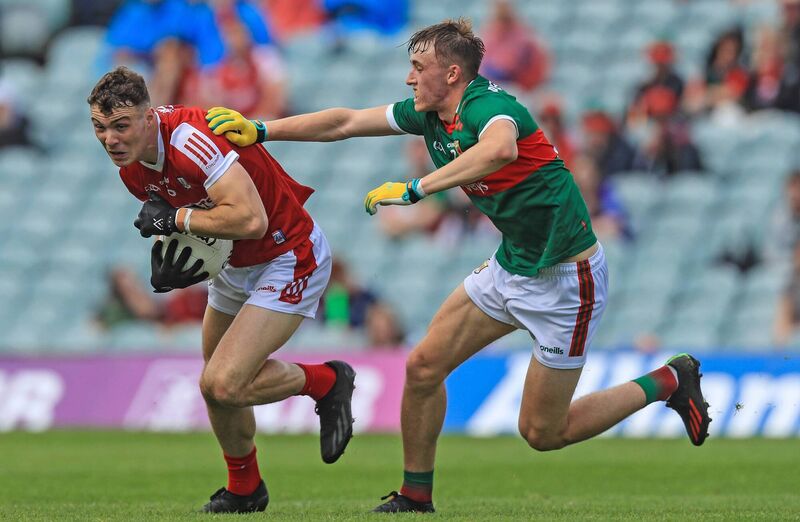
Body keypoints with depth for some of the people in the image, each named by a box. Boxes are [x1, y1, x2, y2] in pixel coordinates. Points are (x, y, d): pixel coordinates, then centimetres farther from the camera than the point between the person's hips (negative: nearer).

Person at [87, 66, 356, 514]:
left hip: (290, 260, -9)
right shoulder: (132, 168, -4)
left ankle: (327, 382, 6)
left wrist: (176, 219, -27)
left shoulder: (190, 137, -32)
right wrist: (171, 256, -8)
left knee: (223, 385, -18)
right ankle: (244, 489, 38)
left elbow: (250, 219, -38)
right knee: (216, 384, 16)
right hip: (238, 265, 9)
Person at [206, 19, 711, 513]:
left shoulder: (489, 106, -25)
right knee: (424, 366, 1)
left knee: (542, 432, 0)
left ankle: (668, 381, 16)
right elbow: (346, 122, 9)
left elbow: (500, 149, -50)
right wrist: (260, 130, 4)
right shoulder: (429, 114, 2)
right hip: (512, 264, 9)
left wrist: (415, 189, -48)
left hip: (566, 278, -8)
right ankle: (416, 497, 17)